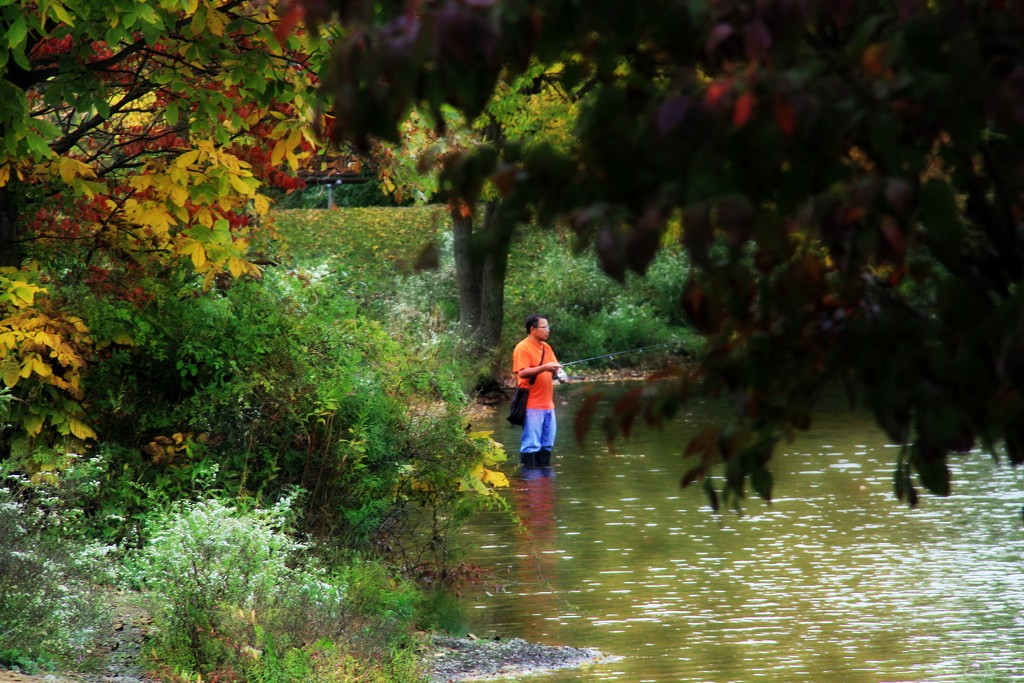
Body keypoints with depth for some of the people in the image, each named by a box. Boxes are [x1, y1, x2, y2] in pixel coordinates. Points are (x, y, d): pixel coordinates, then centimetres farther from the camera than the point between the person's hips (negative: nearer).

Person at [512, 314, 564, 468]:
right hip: (532, 405, -8)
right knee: (531, 444, -7)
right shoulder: (523, 348, -10)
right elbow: (522, 372, -19)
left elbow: (554, 368, 19)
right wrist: (544, 368, -26)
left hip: (547, 404, 8)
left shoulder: (546, 347, 15)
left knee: (547, 443, 12)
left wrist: (558, 372, -5)